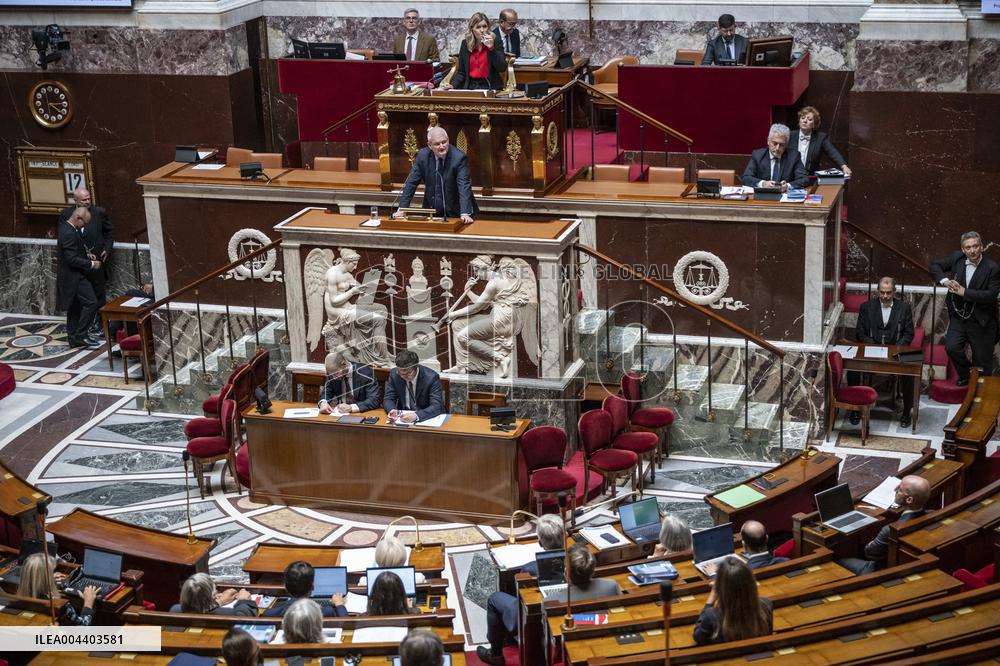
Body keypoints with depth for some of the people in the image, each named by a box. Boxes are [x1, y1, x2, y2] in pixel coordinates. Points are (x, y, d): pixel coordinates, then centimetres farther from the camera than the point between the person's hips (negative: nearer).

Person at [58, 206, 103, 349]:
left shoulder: (66, 228, 9)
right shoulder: (69, 234, -23)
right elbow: (72, 259, -26)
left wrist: (86, 256, 11)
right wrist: (91, 264, -17)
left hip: (72, 276, 11)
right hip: (74, 277, -11)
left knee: (75, 307, 15)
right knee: (91, 303, -11)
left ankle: (74, 338, 20)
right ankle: (81, 336, -7)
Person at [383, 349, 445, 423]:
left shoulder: (431, 377, -17)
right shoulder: (394, 373, -6)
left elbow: (436, 407, -24)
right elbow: (388, 399, -1)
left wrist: (416, 416, -40)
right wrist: (392, 411, -25)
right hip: (403, 417, 2)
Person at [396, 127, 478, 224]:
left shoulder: (459, 157, -15)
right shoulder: (422, 156, -5)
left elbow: (464, 186, -23)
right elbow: (411, 183, -1)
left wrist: (465, 213, -36)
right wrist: (402, 209, -9)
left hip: (455, 212, -2)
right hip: (432, 211, 2)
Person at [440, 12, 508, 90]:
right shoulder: (465, 43, 8)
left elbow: (502, 69, -9)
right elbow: (461, 72, 10)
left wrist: (491, 48, -18)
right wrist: (452, 85, -8)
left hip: (490, 88, -3)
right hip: (470, 87, 3)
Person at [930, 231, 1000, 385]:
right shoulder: (957, 258, -2)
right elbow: (935, 266, 8)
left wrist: (964, 292, -23)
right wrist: (944, 280, -12)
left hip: (981, 322, -3)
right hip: (959, 317, 3)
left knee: (982, 360, 4)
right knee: (951, 347, -12)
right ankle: (965, 375, 15)